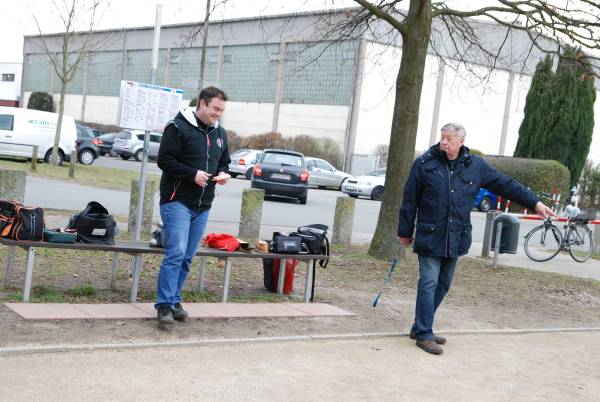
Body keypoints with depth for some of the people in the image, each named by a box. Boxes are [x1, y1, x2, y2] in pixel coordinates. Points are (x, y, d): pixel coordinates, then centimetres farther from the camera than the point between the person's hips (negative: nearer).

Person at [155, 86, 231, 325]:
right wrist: (193, 174, -19)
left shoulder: (220, 133, 14)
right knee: (175, 253, -14)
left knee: (187, 257, 10)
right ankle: (164, 305, -8)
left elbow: (224, 162, 24)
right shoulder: (178, 127, -8)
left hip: (203, 206, 7)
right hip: (177, 201, -7)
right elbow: (164, 160, -12)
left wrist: (223, 173, 2)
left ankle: (174, 301, 19)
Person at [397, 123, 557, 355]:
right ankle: (424, 334, 0)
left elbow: (506, 185, 11)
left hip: (456, 239, 4)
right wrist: (405, 232, 2)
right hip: (429, 237, -4)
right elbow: (410, 200, 0)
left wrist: (534, 203, 11)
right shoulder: (424, 163, -4)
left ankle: (421, 328, 23)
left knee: (443, 284, 11)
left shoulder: (475, 166, 5)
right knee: (429, 284, -6)